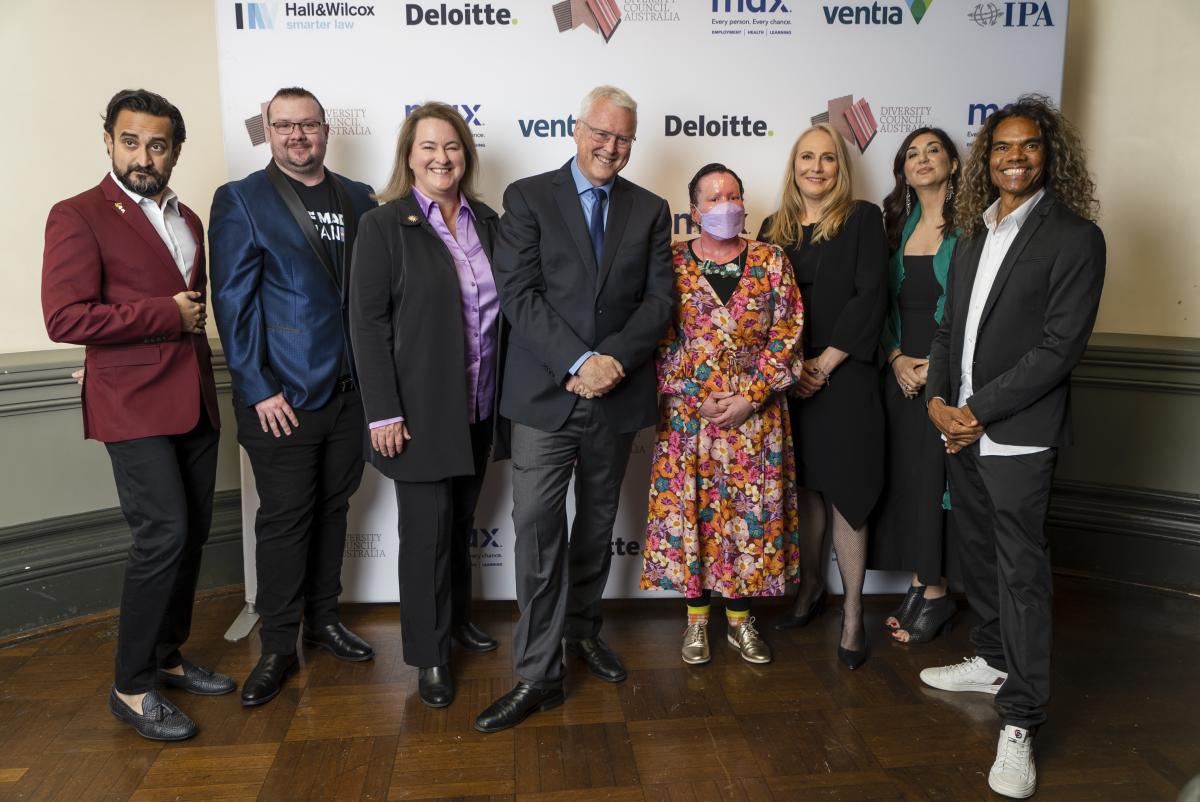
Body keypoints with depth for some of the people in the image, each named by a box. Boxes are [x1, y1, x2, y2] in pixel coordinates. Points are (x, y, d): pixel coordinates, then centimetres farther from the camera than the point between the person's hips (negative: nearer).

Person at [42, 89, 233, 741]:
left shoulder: (188, 221, 16)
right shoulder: (78, 216, -6)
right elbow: (65, 318, -16)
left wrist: (194, 321, 9)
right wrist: (166, 315, -13)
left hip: (194, 403, 7)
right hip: (134, 405, -7)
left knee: (191, 536, 10)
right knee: (163, 535, -12)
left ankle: (167, 657, 27)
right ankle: (132, 686, 5)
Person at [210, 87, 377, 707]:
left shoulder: (359, 199, 10)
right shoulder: (240, 201, -2)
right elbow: (234, 301, -7)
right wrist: (259, 389, -13)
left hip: (350, 391, 4)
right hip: (283, 397, -4)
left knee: (332, 508, 15)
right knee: (285, 519, 3)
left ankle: (323, 618, 31)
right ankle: (278, 645, 18)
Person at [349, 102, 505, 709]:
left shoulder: (486, 222, 7)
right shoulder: (383, 225, -7)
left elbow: (500, 309, 11)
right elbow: (367, 323, -10)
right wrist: (383, 413, -15)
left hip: (479, 409, 5)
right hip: (421, 409, -5)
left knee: (462, 519, 18)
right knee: (427, 528, 3)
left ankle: (458, 616, 39)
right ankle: (429, 653, 20)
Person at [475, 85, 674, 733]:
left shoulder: (650, 211, 10)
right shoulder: (527, 198, 0)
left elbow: (659, 300, 1)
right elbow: (518, 293, -9)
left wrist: (614, 360, -15)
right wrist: (578, 362, -18)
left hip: (618, 394, 3)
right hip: (546, 394, -3)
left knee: (597, 524, 16)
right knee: (538, 529, -5)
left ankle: (583, 629, 36)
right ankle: (538, 674, 5)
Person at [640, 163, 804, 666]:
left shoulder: (770, 261, 3)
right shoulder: (673, 262, 1)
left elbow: (786, 336, -1)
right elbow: (661, 340, -2)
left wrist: (751, 397, -10)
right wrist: (699, 398, -10)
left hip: (756, 412, 1)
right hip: (689, 412, -1)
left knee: (751, 510, 6)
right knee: (689, 508, 4)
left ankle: (740, 618, 23)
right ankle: (696, 618, 20)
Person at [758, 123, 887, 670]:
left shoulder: (863, 219, -1)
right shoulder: (775, 227, 11)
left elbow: (870, 296, -9)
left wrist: (824, 364, -13)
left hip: (844, 376, -4)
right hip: (787, 377, 4)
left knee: (844, 490, -1)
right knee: (804, 485, 12)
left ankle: (852, 614, 10)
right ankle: (810, 589, 28)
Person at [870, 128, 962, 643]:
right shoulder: (897, 225, 11)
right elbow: (883, 303, 10)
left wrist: (938, 365, -13)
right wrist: (896, 358, -4)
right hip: (900, 369, 5)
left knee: (937, 479, 0)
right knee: (903, 477, 8)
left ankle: (936, 593, 14)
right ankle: (919, 584, 21)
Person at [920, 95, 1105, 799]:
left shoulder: (1075, 238, -9)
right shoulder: (976, 232, 13)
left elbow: (1060, 346, -15)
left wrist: (978, 411, -16)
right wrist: (939, 398, -1)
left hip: (1018, 434, -7)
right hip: (961, 427, 7)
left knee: (1021, 572, -1)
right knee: (978, 552, 19)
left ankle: (1020, 722, 10)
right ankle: (994, 662, 39)